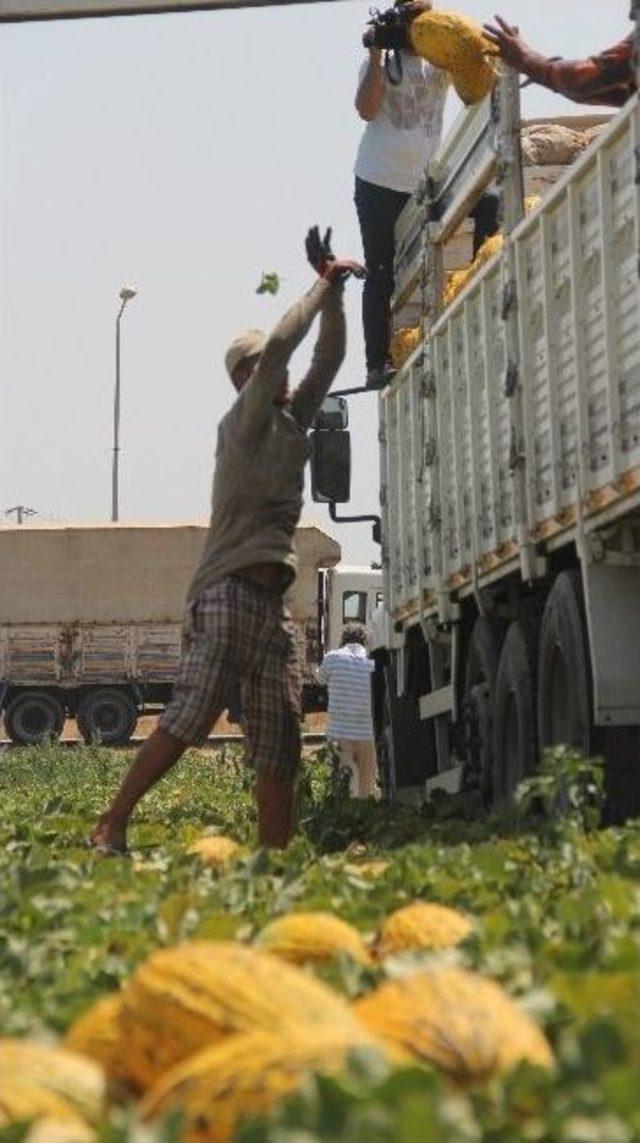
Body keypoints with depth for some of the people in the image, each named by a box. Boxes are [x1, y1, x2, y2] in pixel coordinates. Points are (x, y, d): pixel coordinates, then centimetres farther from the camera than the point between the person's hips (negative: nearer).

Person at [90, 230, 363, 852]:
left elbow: (327, 359, 21)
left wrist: (332, 292, 8)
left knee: (279, 744, 1)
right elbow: (278, 347, -13)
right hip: (229, 591, -8)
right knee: (192, 714, -18)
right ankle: (111, 827, -16)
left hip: (270, 600, 8)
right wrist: (324, 286, -4)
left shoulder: (292, 420, 20)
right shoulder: (243, 420, 0)